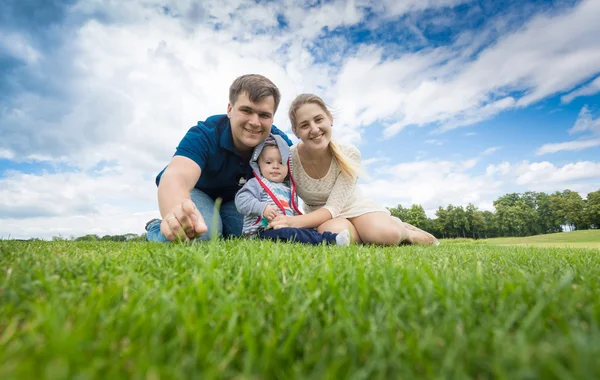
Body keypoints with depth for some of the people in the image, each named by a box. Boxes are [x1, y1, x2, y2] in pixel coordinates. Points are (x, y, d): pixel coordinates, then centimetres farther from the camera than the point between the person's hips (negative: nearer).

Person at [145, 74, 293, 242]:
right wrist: (178, 211, -76)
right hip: (194, 191, -4)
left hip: (234, 198, 4)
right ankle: (156, 230, 1)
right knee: (203, 232, -33)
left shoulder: (279, 141, -24)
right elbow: (176, 176, -52)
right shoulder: (203, 135, -34)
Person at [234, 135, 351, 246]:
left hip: (288, 226, 8)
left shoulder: (289, 188, 24)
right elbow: (241, 200, -11)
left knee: (310, 231, -15)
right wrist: (262, 208, -22)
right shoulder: (256, 183, 3)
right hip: (263, 230, -8)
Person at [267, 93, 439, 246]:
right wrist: (284, 221, -32)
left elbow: (333, 207, -26)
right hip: (319, 216, 1)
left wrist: (295, 222, -42)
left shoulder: (350, 155, -22)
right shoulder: (289, 159, -22)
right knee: (333, 233, -36)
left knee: (386, 234, -31)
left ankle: (404, 231, 8)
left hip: (353, 207, 0)